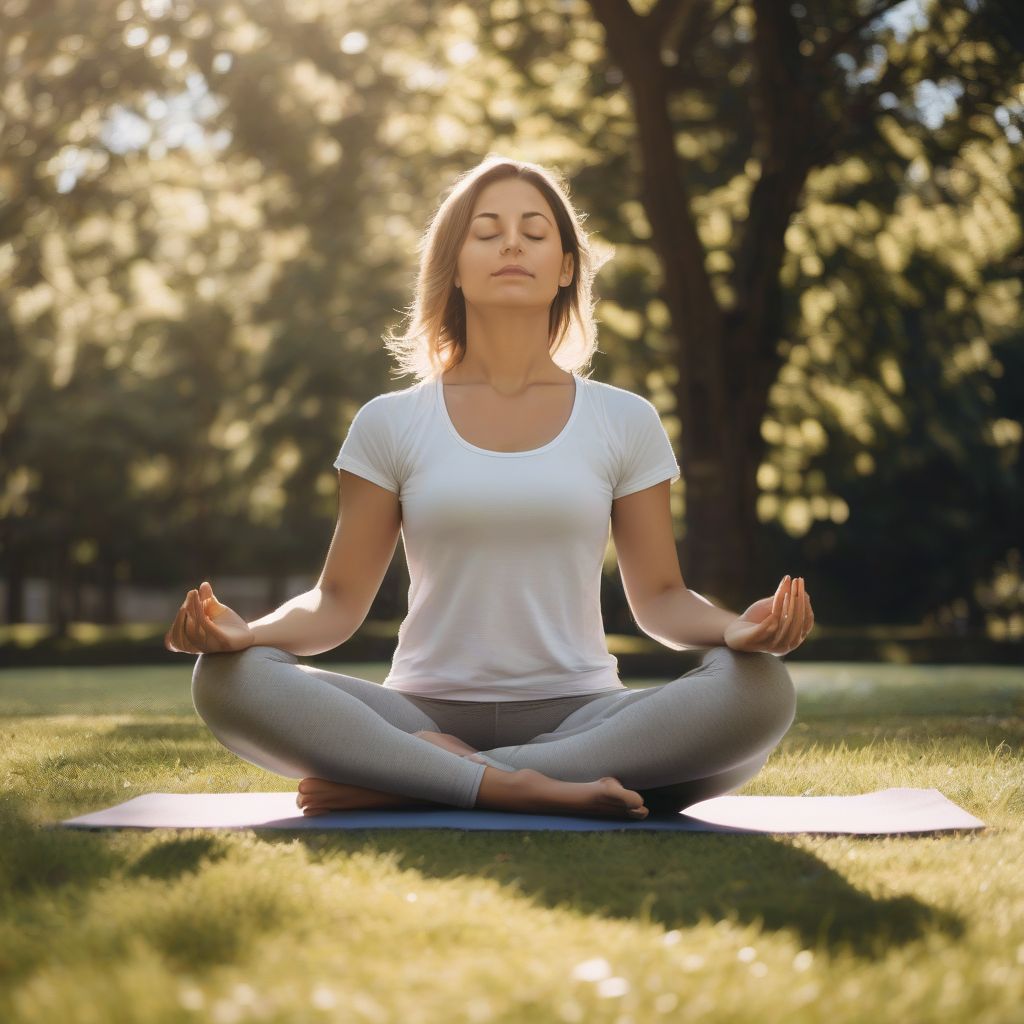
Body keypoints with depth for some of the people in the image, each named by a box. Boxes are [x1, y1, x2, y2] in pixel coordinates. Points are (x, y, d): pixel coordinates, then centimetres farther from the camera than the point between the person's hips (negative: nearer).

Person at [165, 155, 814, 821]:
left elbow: (659, 595, 9)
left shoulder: (625, 423, 10)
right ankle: (513, 789, -31)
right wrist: (246, 631, -16)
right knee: (229, 680, -27)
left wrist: (737, 628, -14)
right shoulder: (390, 424, 8)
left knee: (760, 691, -30)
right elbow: (339, 601, 6)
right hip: (425, 711, -1)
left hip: (578, 713, 1)